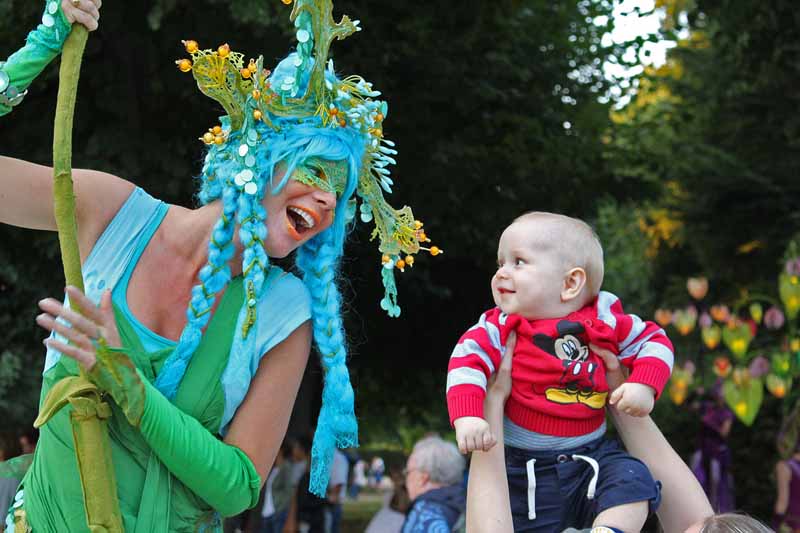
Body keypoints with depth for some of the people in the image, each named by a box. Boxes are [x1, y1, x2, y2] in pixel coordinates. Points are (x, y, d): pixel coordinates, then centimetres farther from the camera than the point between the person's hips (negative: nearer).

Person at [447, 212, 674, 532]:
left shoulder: (604, 322, -5)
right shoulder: (501, 328, -8)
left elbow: (653, 341, 4)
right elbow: (466, 362, -17)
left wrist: (643, 387, -14)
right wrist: (467, 417, -33)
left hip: (594, 454, 1)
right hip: (526, 467, 0)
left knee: (633, 482, -24)